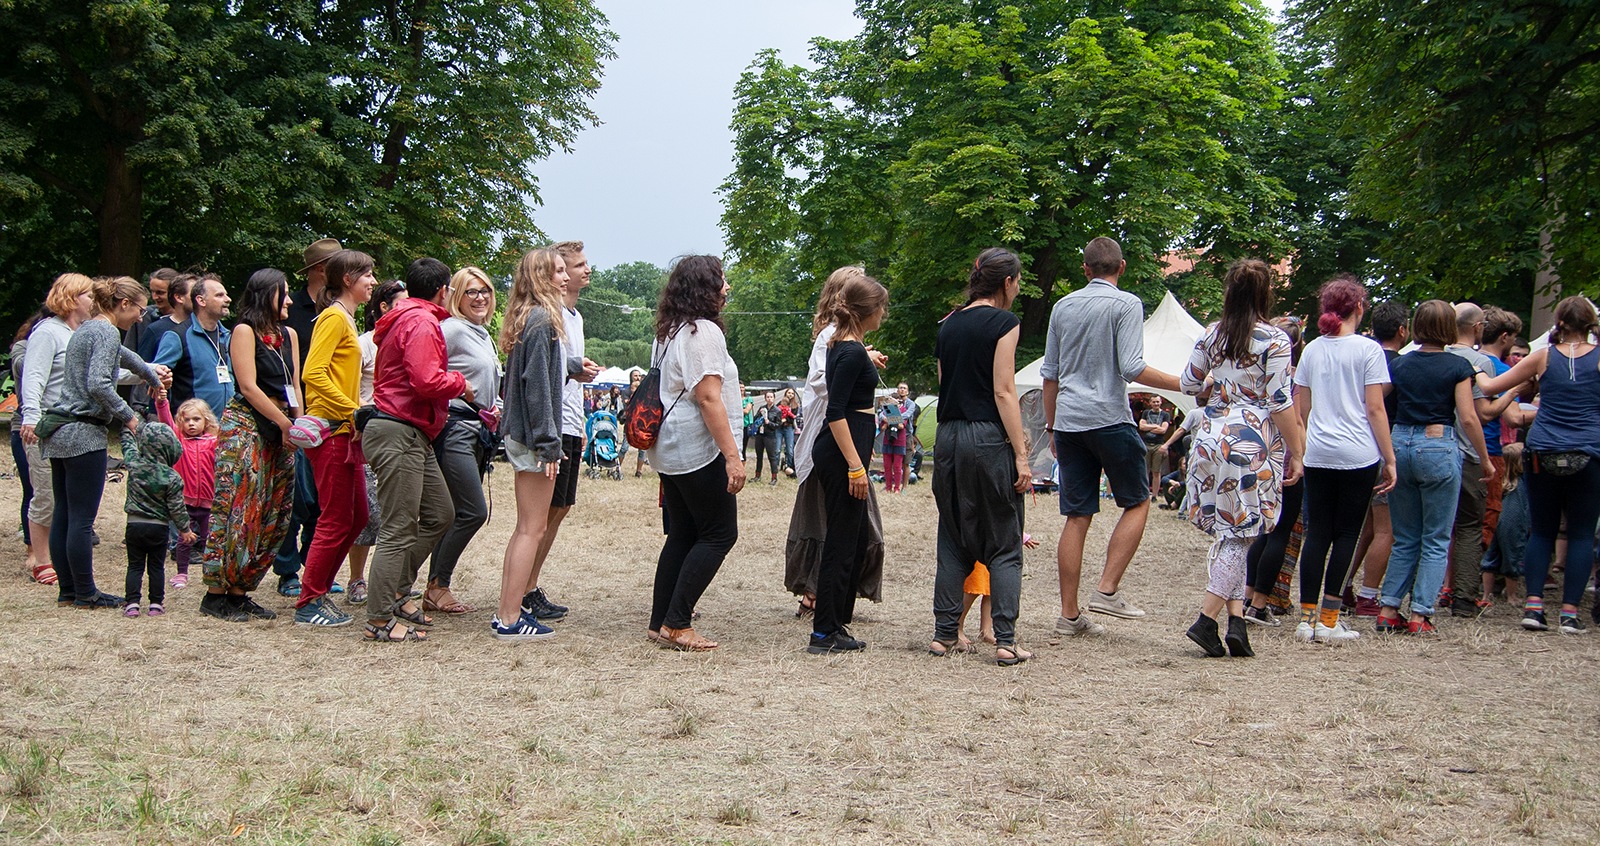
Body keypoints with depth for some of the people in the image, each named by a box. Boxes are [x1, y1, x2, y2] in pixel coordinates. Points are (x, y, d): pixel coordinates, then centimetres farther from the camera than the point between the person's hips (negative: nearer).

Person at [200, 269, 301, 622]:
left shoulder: (289, 335, 17)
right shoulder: (244, 331, -4)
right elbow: (248, 387, -10)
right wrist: (285, 424, -11)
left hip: (281, 430, 7)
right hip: (245, 426, -7)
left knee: (274, 514, 4)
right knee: (237, 510, -9)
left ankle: (240, 591, 11)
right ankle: (216, 594, -3)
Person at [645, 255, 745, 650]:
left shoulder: (669, 333, 15)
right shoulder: (704, 332, -14)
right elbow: (708, 399, -20)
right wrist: (733, 456, -21)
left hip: (669, 450, 10)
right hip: (698, 449, -9)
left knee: (683, 533, 13)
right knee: (720, 533, -3)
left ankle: (661, 622, 14)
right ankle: (676, 624, -6)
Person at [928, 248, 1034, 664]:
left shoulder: (948, 325, 13)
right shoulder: (1003, 322, -6)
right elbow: (1003, 392, -12)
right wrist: (1021, 454, -12)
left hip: (949, 437, 6)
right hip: (989, 438, -6)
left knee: (953, 540, 12)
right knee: (1004, 545, 1)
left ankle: (944, 633, 11)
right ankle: (1005, 640, -3)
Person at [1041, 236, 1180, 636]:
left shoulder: (1063, 306, 13)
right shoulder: (1126, 304, -4)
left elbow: (1049, 374, 16)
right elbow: (1132, 368, -14)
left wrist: (1052, 426, 23)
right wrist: (1183, 384, -7)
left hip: (1069, 421, 6)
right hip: (1109, 418, -5)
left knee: (1077, 516, 7)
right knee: (1137, 502, 10)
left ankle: (1069, 613, 8)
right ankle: (1108, 590, 0)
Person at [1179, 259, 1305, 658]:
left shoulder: (1211, 336, 6)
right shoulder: (1274, 340, -8)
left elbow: (1189, 384, 15)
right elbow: (1281, 403, -10)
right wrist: (1296, 453, -3)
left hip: (1212, 437, 5)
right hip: (1254, 444, -5)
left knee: (1229, 532, 10)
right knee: (1239, 533, 0)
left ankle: (1235, 618, 6)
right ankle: (1206, 620, -6)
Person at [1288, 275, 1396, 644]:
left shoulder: (1312, 350, 8)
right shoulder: (1368, 349, -5)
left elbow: (1300, 409, 11)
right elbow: (1375, 409, -7)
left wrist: (1300, 449, 20)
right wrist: (1390, 459, -2)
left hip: (1318, 455, 4)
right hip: (1358, 455, -4)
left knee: (1317, 533, 8)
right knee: (1346, 534, 3)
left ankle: (1307, 617, 7)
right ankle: (1329, 620, 1)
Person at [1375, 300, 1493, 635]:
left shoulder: (1399, 364, 6)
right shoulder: (1457, 366, -4)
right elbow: (1468, 418, -8)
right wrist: (1484, 460, 1)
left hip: (1400, 445, 4)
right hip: (1438, 446, -4)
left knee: (1405, 539, 13)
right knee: (1436, 541, 4)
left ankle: (1388, 609, 7)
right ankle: (1420, 615, -1)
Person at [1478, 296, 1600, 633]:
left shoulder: (1543, 357, 2)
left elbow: (1489, 387, 7)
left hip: (1543, 453, 1)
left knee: (1542, 531, 10)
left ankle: (1534, 605, 1)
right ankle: (1569, 612, 3)